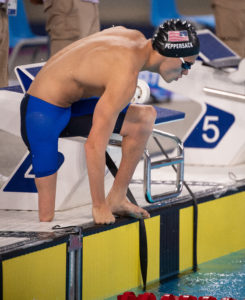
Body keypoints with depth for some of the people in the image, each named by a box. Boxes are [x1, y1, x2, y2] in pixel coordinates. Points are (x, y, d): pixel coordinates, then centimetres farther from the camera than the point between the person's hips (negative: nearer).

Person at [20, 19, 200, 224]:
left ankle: (117, 199, 4)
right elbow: (94, 145, -30)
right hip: (43, 114, -10)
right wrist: (100, 207, -23)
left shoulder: (136, 37, -1)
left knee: (146, 117, -1)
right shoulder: (125, 76, -29)